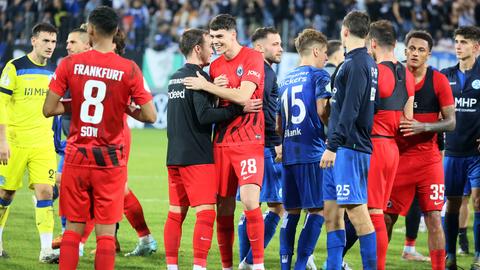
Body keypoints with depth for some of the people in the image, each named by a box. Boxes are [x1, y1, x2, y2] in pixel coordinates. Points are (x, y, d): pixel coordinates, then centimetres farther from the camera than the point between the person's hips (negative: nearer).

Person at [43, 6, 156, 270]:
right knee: (105, 231, 1)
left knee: (73, 227, 9)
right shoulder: (129, 69, -8)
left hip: (76, 156, 1)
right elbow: (150, 116, -8)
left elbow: (48, 109, -4)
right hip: (110, 159, -1)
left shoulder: (69, 64, -5)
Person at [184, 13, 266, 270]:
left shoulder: (252, 58, -5)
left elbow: (243, 95, -17)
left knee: (250, 202, -18)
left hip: (248, 141, -6)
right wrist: (215, 89, 1)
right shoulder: (215, 66, 14)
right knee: (223, 208, 5)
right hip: (222, 142, 6)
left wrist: (206, 86, -10)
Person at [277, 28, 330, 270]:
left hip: (289, 153, 7)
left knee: (292, 211, 11)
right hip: (312, 152, -7)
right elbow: (322, 110, -15)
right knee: (318, 209, -4)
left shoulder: (286, 79, 18)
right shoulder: (319, 75, -3)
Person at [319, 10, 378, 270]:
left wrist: (333, 146, -19)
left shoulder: (355, 64, -13)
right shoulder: (367, 62, 17)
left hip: (349, 149, -10)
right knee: (331, 212, 10)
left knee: (357, 211, -10)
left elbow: (349, 111, -20)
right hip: (343, 149, 10)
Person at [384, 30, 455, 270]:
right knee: (386, 218, 3)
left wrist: (422, 127, -20)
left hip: (428, 159, -1)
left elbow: (450, 122, -6)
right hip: (398, 158, 1)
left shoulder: (438, 81, -2)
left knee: (433, 219, -6)